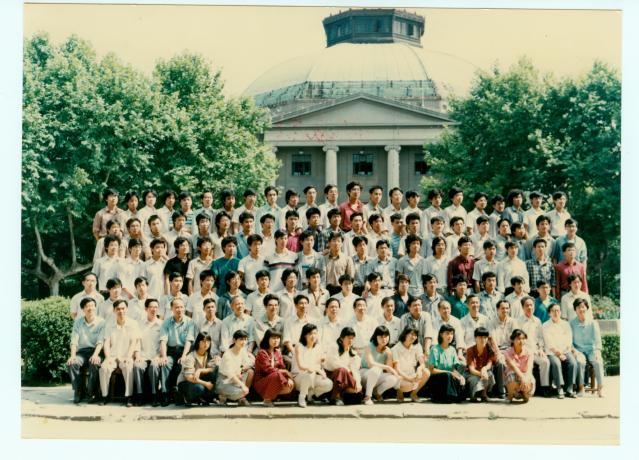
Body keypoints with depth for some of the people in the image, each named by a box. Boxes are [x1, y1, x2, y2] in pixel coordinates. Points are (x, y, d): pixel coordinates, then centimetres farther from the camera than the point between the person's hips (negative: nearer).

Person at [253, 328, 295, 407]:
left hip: (273, 380, 7)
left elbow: (282, 368, 4)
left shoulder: (277, 353, 11)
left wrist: (289, 377, -16)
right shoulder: (262, 353, -14)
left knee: (290, 386, -17)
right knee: (277, 375, -35)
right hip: (260, 382, -7)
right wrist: (285, 372, -20)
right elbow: (268, 369, -22)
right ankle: (267, 399, -17)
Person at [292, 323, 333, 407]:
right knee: (310, 374, -39)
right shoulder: (299, 347, -12)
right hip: (297, 377, -5)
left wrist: (321, 371, -16)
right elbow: (301, 366, -21)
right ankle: (301, 398, -17)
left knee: (328, 384, -20)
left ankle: (310, 394, 7)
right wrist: (317, 369, -24)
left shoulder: (317, 348, 5)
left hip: (312, 377, 5)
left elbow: (319, 365, 6)